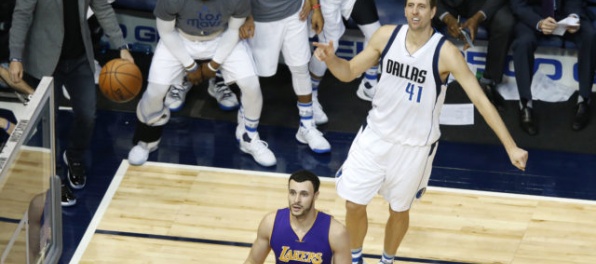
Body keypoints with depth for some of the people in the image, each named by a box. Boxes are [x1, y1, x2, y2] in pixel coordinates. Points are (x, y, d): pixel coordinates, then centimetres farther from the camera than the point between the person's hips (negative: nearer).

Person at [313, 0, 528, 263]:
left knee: (399, 209, 14)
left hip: (415, 146, -2)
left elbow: (480, 99, -20)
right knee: (354, 203, 6)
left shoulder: (445, 52, -21)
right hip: (376, 135, 3)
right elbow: (349, 72, 0)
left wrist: (510, 146, -25)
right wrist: (331, 59, -24)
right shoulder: (387, 35, -10)